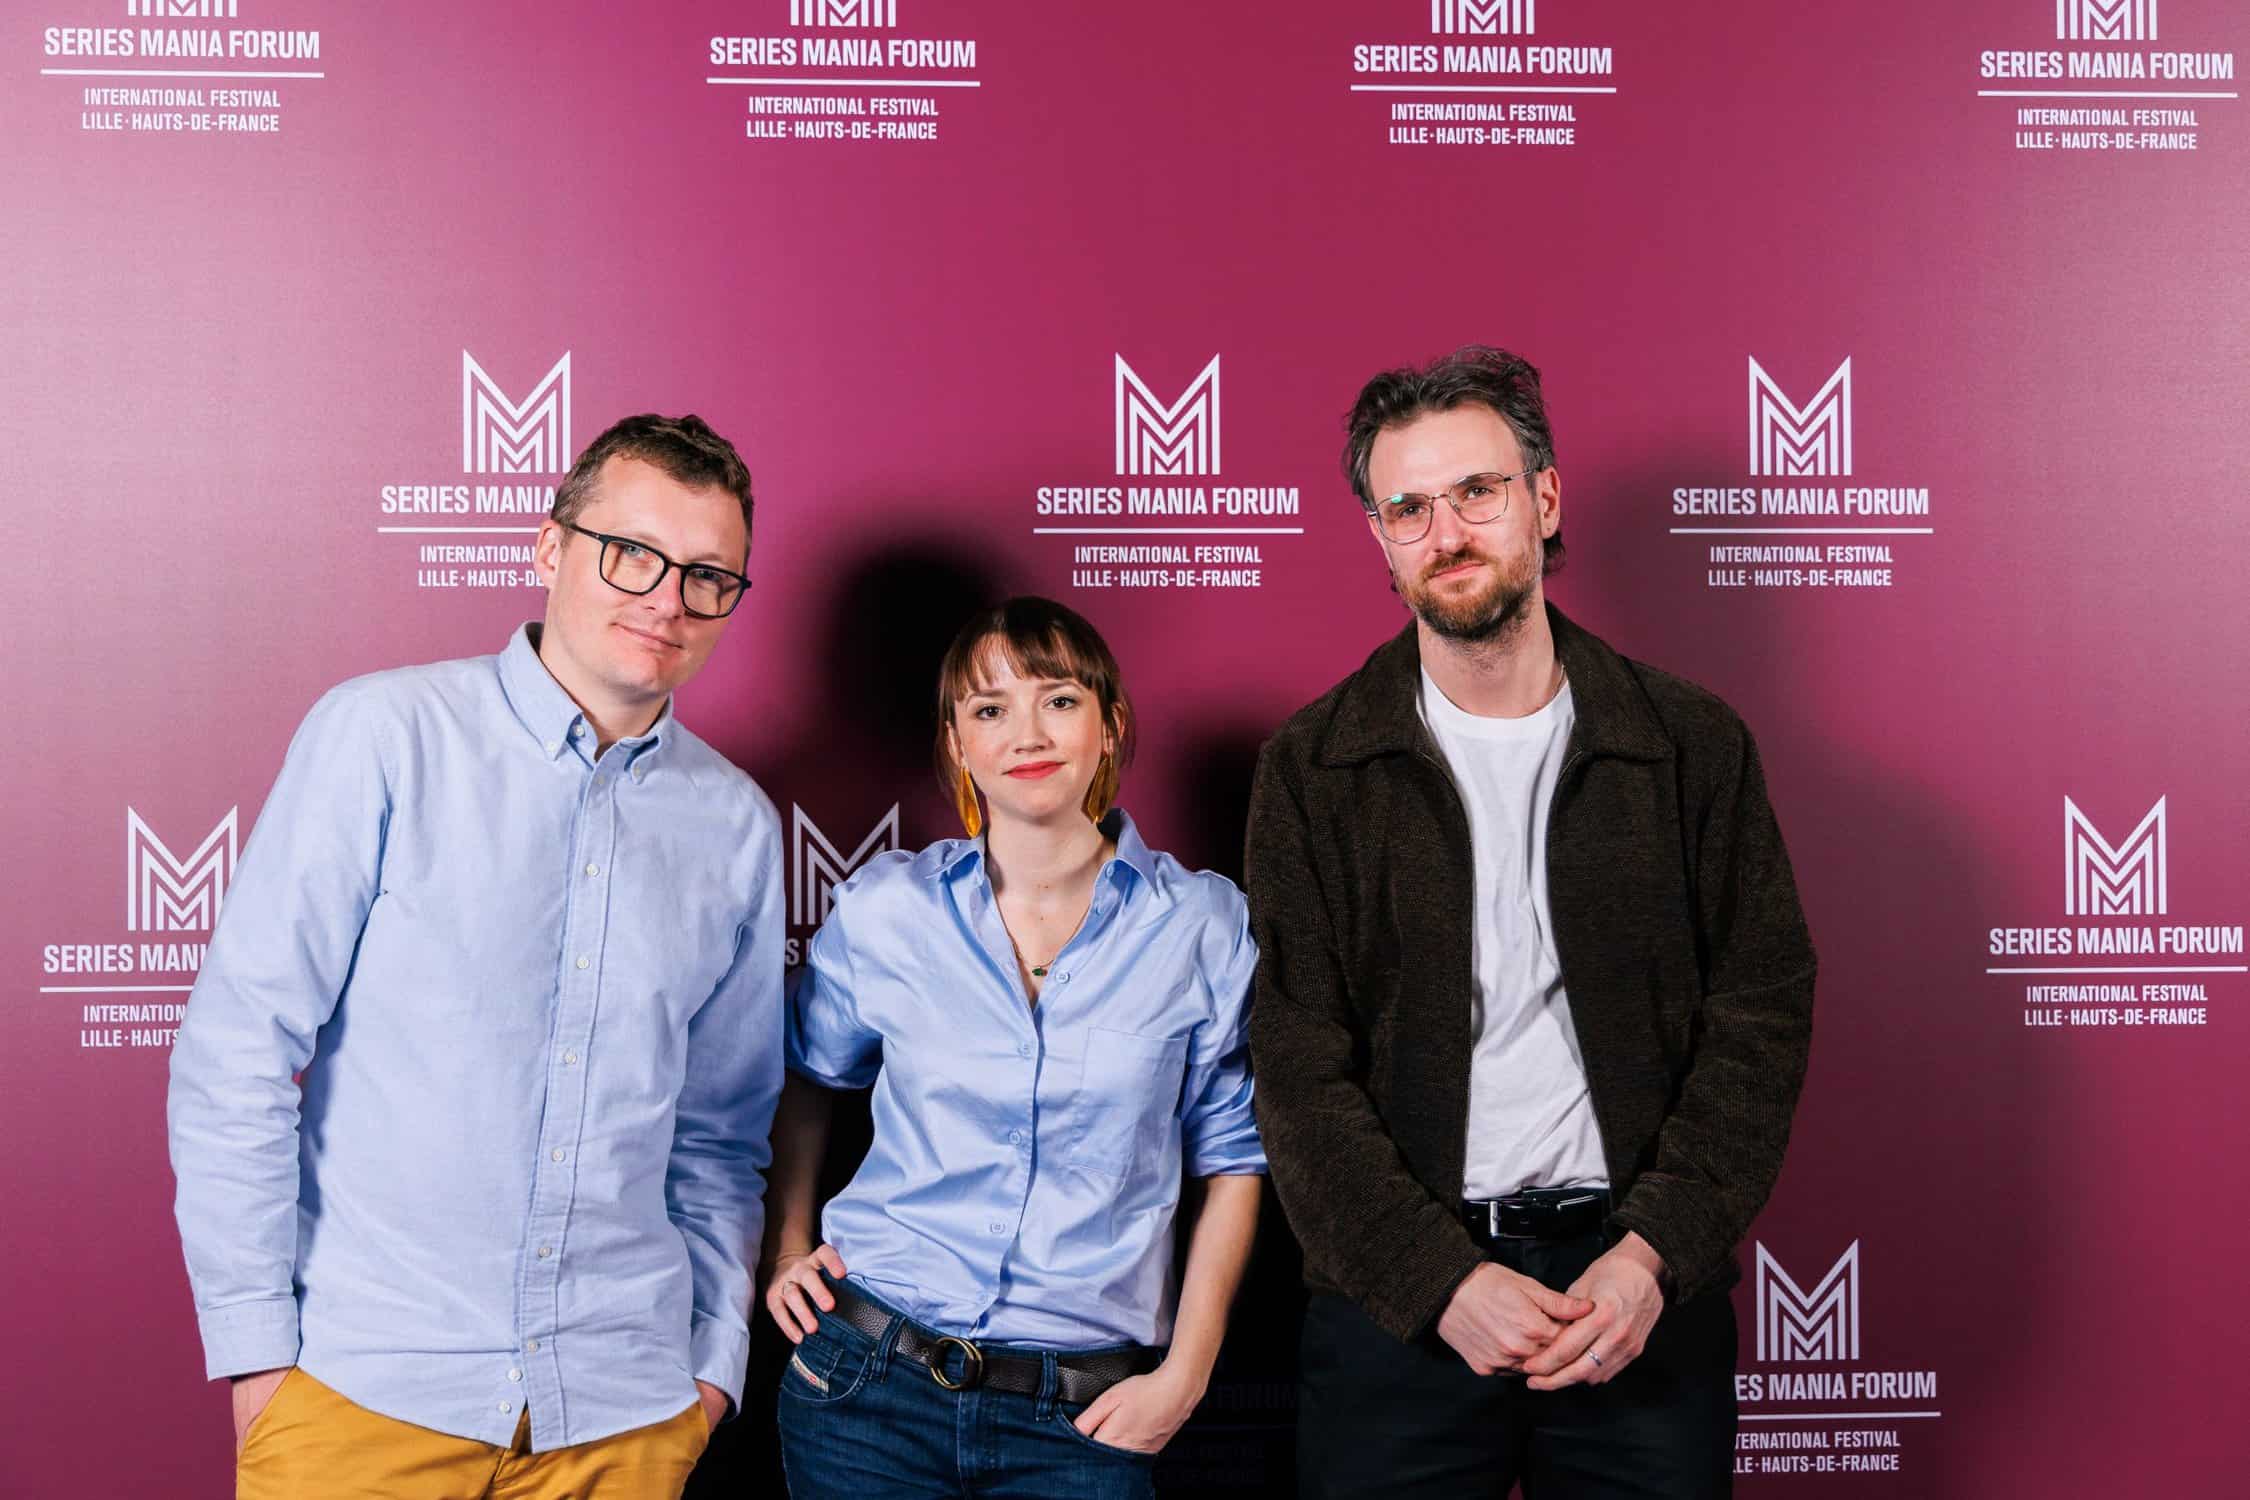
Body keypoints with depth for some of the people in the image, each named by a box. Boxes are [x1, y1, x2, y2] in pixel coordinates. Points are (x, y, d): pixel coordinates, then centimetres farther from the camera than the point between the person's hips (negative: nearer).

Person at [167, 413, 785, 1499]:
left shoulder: (735, 823, 6)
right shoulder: (385, 733, -5)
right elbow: (235, 1053, -7)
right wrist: (256, 1347, -8)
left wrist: (717, 1355, 8)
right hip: (365, 1390, -3)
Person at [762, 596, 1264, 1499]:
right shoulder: (884, 909, -2)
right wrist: (786, 1246, 8)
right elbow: (803, 1080, 16)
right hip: (868, 1383, 1)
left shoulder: (1202, 924, -4)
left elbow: (1231, 1158, 3)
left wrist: (1186, 1373, -2)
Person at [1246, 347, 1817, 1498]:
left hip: (1642, 1283, 1)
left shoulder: (1693, 744, 2)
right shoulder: (1313, 767, 0)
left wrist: (1654, 1253, -11)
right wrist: (1441, 1277, -13)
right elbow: (1298, 1064, -4)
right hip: (1394, 1295, 0)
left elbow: (1762, 1015, 0)